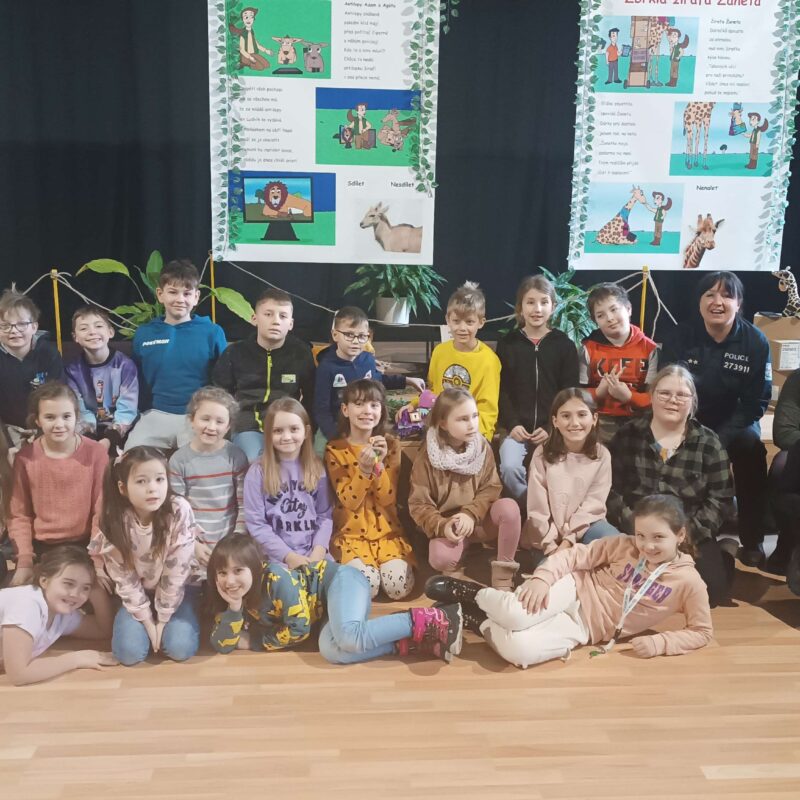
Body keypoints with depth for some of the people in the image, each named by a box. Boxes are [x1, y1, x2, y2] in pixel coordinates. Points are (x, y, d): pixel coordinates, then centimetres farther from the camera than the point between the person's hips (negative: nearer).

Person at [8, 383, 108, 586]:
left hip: (84, 545, -2)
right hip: (41, 547, 2)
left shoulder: (96, 453, -9)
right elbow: (19, 515, 1)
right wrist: (24, 561, -8)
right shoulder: (25, 458, -5)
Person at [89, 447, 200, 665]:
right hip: (137, 594, 1)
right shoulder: (114, 522, -22)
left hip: (175, 590, -1)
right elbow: (124, 578, -12)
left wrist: (163, 619, -15)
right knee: (129, 652, -17)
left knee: (180, 648, -19)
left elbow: (175, 572, -20)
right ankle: (151, 625, 15)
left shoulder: (180, 512, -27)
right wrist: (147, 620, -13)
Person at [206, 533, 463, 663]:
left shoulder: (276, 579, -26)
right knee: (331, 651, -27)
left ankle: (431, 621, -24)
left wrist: (255, 641, -11)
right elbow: (221, 644, -7)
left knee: (348, 637, -38)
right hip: (329, 609, 7)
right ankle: (412, 643, -20)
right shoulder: (232, 594, -3)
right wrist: (233, 608, -23)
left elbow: (299, 628, -21)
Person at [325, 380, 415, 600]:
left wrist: (379, 465, -20)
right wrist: (364, 469, -26)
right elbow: (350, 501, -10)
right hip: (351, 534, -2)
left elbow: (388, 499, -5)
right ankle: (353, 566, 5)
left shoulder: (390, 445, 3)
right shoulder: (335, 450, -3)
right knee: (365, 585, -27)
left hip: (386, 531, 2)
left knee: (399, 586, -22)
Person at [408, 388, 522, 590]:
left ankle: (502, 576, -17)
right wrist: (442, 526, -27)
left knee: (509, 507, -30)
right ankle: (455, 571, 4)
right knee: (440, 558, -35)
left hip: (480, 519, 3)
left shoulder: (483, 447, -5)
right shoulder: (427, 458, -13)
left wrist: (471, 514, -22)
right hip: (448, 525, -3)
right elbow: (418, 504, -11)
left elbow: (492, 488, -6)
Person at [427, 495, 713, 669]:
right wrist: (541, 578, -21)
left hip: (584, 627, 0)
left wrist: (659, 642, -14)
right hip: (574, 590, 0)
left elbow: (702, 631, 1)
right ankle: (468, 592, -5)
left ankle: (470, 618, -4)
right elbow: (576, 554, -4)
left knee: (520, 650, -30)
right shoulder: (623, 546, -4)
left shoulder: (688, 581, -6)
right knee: (518, 614, -36)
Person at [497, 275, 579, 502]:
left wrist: (552, 428, -9)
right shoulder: (507, 343, 6)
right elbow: (501, 390, 4)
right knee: (509, 468, -24)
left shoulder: (564, 345, 4)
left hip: (552, 428, 0)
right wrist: (512, 424, -9)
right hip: (518, 427, 1)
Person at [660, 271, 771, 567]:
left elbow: (756, 401, -8)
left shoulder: (755, 341, -7)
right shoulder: (679, 337, -7)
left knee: (751, 447, -32)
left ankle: (752, 540, -18)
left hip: (735, 422, 0)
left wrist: (719, 437, -22)